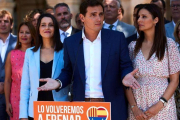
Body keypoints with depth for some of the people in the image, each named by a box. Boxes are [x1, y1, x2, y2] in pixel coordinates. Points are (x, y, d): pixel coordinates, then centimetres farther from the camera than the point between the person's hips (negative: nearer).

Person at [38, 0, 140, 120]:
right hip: (80, 106, 1)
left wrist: (126, 76, -20)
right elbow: (68, 71, 11)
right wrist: (58, 82, -9)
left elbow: (125, 66, 2)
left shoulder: (117, 37, -1)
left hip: (111, 106, -1)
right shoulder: (70, 42, 5)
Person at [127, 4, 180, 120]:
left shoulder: (169, 44, -1)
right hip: (138, 102, 2)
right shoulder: (133, 46, 7)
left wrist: (159, 105, -12)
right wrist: (134, 107, -7)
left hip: (162, 103, -2)